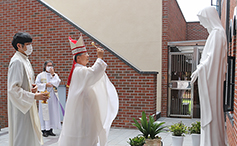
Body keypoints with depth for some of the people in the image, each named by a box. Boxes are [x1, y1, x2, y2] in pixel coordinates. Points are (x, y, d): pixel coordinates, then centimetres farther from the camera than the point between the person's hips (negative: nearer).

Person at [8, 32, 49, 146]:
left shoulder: (25, 60, 13)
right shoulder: (17, 61, -18)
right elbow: (13, 89, -23)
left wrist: (32, 87, 1)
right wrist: (34, 96, -25)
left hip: (28, 105, 10)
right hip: (20, 107, -10)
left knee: (31, 135, 17)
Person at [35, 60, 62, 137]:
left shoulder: (55, 75, 12)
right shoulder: (40, 75, 4)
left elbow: (57, 83, -4)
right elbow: (37, 84, -1)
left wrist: (53, 74, -9)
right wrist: (45, 85, -11)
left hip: (52, 96, 3)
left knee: (52, 112, 3)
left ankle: (50, 130, 11)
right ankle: (44, 130, 1)